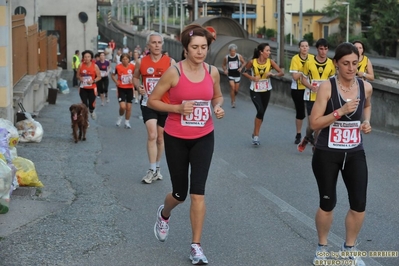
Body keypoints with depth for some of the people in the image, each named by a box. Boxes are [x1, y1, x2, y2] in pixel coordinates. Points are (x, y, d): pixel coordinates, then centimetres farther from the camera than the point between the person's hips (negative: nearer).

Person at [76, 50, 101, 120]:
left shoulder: (95, 66, -8)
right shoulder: (81, 66, -2)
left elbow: (99, 77, -3)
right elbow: (78, 75, 10)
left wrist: (93, 81, -19)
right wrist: (80, 78, -13)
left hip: (92, 88, -1)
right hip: (83, 88, 1)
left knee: (92, 105, 2)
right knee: (84, 104, -2)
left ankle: (92, 111, 38)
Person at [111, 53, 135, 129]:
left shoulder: (132, 66, -8)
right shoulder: (118, 67, -10)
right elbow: (113, 75, 6)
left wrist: (133, 80, -11)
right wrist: (116, 81, -10)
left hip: (129, 89, 2)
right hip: (121, 89, -2)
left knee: (129, 107, 6)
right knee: (122, 106, -14)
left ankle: (127, 122, 23)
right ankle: (120, 117, 17)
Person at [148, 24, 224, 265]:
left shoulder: (213, 72, -3)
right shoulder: (174, 72, -15)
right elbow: (152, 100, -7)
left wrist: (218, 107, -7)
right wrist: (178, 108, -21)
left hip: (203, 138, 2)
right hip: (176, 139, -2)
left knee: (198, 191, -8)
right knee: (180, 193, 9)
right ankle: (164, 214, 46)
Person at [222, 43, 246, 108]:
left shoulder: (239, 56, -6)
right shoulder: (226, 58, -5)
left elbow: (244, 63, 7)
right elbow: (223, 65, 10)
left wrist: (241, 68, -10)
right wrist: (225, 70, -8)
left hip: (237, 75, 2)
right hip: (230, 75, -1)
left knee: (236, 90, 7)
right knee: (232, 88, -16)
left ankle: (232, 97, 38)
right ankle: (233, 102, -5)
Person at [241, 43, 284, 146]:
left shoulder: (270, 62, -9)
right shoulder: (252, 62, -13)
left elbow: (281, 73, -9)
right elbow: (244, 72, 3)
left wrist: (272, 74, -26)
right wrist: (251, 78, -14)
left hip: (266, 91, 3)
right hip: (255, 91, -3)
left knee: (261, 113, 12)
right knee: (260, 111, -20)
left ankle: (255, 133, 33)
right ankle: (256, 136, -6)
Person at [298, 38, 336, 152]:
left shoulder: (331, 63, 1)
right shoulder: (309, 62, -6)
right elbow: (303, 79, 0)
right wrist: (312, 87, -17)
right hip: (311, 97, -2)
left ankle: (315, 145, 18)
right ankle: (308, 138, 25)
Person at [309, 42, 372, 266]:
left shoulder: (366, 87, -3)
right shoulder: (327, 87, -14)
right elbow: (314, 123, -15)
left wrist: (366, 121, 3)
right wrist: (340, 111, -26)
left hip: (355, 153, 3)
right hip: (327, 154, -3)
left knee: (359, 204, 2)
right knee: (328, 203, 6)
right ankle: (322, 247, 30)